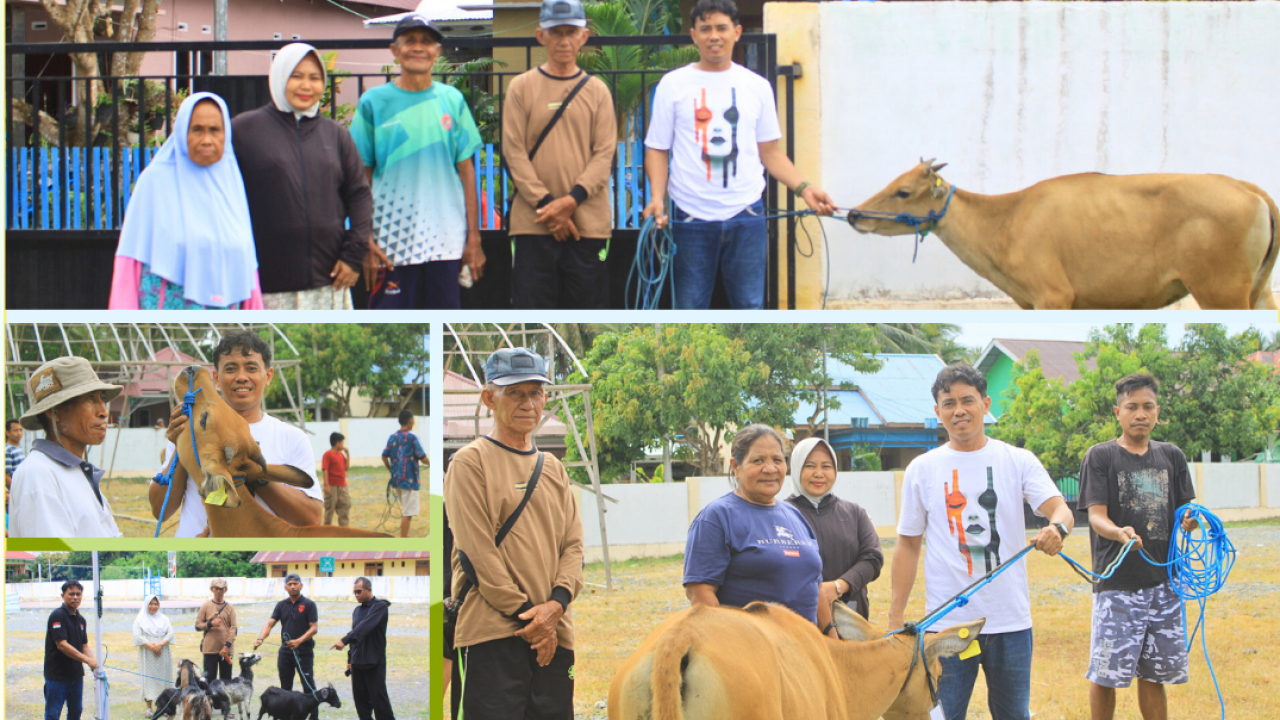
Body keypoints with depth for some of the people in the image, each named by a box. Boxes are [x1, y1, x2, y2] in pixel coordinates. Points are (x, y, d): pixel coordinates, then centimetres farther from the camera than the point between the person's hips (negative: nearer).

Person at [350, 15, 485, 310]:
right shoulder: (374, 103, 1)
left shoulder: (452, 100, 8)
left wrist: (474, 236, 4)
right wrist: (365, 241, -6)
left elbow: (466, 171, 9)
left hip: (446, 241, 2)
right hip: (390, 243, -2)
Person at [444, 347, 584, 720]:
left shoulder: (553, 468, 19)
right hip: (492, 633, -6)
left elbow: (573, 544, 11)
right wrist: (525, 614, -13)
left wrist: (555, 604, -8)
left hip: (554, 635, 6)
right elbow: (478, 551, -8)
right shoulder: (471, 462, -1)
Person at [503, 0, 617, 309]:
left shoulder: (597, 91, 8)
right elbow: (514, 152, -1)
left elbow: (604, 154, 2)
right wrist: (546, 203, -11)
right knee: (532, 305, -2)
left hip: (588, 222, 1)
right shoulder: (521, 87, 5)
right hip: (533, 223, -1)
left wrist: (572, 200, -13)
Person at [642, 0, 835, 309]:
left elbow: (770, 151, 12)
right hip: (692, 218, -1)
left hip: (746, 217, 1)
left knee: (749, 307, 3)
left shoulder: (757, 86, 8)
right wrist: (657, 197, -12)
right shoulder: (673, 84, 3)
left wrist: (804, 187, -2)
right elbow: (657, 150, 4)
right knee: (690, 310, 3)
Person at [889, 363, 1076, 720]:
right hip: (947, 621, 0)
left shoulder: (1018, 461, 3)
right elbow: (908, 545, 10)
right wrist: (895, 617, 5)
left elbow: (1060, 508, -10)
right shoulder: (922, 469, 6)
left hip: (1010, 620, 0)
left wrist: (1057, 527, -35)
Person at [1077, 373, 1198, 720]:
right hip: (1117, 584, -4)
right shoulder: (1101, 457, 0)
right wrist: (1119, 532, -31)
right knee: (1106, 674, -6)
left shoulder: (1171, 456, 12)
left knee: (1154, 674, 8)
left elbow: (1183, 512, 13)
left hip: (1164, 584, 4)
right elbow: (1096, 516, -9)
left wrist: (1190, 521, -12)